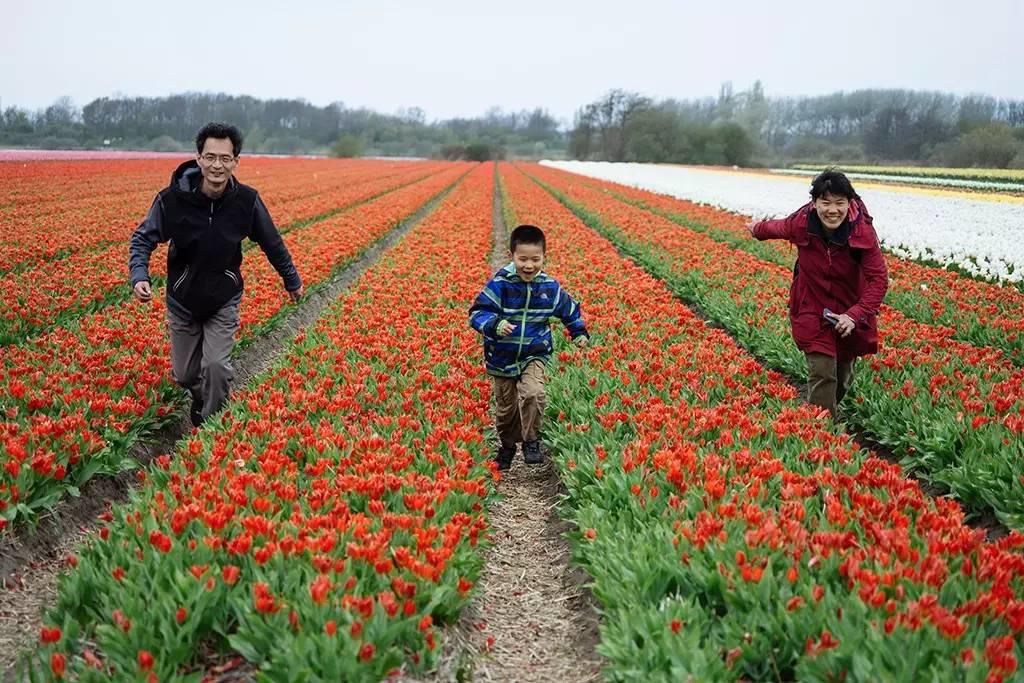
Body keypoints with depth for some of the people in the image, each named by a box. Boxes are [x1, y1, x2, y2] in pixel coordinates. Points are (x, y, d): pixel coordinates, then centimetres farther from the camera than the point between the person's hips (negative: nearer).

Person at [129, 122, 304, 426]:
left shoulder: (247, 201, -17)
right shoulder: (172, 199, -22)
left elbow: (272, 243, 0)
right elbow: (143, 239, -9)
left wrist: (292, 279, 12)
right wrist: (139, 276, -28)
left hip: (223, 301, -1)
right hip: (183, 301, 1)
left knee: (216, 367, -13)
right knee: (185, 374, 12)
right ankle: (201, 398, 47)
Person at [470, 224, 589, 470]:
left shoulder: (550, 287, -5)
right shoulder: (499, 285, -16)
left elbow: (569, 309, 14)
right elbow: (477, 313, -18)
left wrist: (579, 332, 10)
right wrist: (494, 324, -36)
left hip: (534, 355, 1)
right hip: (502, 359, 0)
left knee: (533, 394, -25)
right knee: (506, 407, 12)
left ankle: (531, 440, -3)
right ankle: (508, 445, 39)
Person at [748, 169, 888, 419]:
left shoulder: (862, 232, -24)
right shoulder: (801, 223, -19)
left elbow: (879, 279, -23)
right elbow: (777, 227, 6)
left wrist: (855, 315, -34)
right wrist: (757, 229, 28)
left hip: (849, 312, 1)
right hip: (813, 311, -1)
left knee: (844, 377, 16)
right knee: (822, 374, -13)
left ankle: (830, 412, 44)